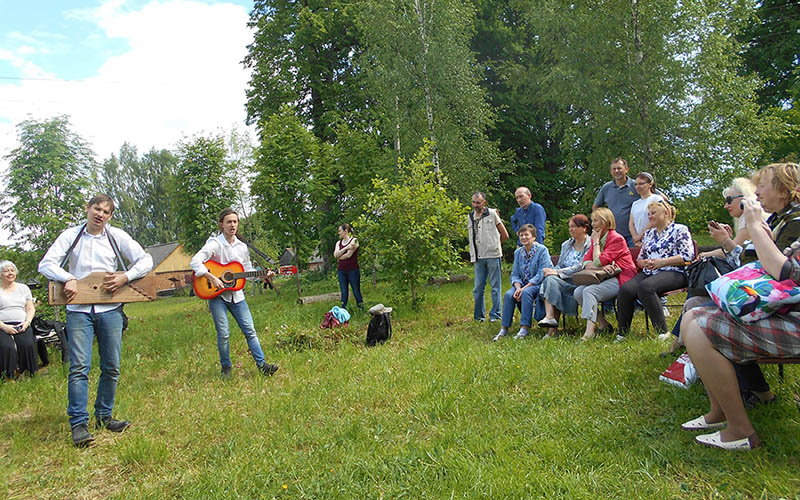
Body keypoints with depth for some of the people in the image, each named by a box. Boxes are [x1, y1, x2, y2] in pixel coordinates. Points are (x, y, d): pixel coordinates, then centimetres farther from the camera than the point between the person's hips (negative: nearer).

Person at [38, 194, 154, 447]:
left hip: (109, 310, 1)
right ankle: (78, 424, -3)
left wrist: (126, 277, -12)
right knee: (79, 367, -9)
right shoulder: (71, 235, 5)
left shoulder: (117, 236, 5)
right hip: (78, 309, -1)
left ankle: (104, 416, 20)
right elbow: (46, 264, 1)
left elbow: (146, 260, 3)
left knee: (111, 368, 6)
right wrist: (68, 278, -16)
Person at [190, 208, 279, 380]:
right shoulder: (214, 244, -9)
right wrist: (212, 278, -25)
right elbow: (195, 262, -19)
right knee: (223, 333, -4)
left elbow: (248, 271, 17)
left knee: (250, 330, 0)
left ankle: (261, 364, 3)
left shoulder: (242, 247, 9)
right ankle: (226, 368, 13)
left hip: (236, 294, 5)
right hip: (216, 295, -5)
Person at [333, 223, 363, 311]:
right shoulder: (338, 243, 13)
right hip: (342, 271, 5)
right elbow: (335, 255, -3)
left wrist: (339, 258, 2)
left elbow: (349, 255, -13)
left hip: (353, 270, -5)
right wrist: (346, 248, -14)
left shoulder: (354, 240, -4)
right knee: (343, 292, 5)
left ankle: (361, 310, 8)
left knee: (356, 291, 0)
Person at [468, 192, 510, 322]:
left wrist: (494, 244, 11)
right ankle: (479, 316, 15)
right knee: (478, 288, 5)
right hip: (478, 258, 4)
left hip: (493, 256, -4)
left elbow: (505, 235, 4)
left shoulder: (492, 214, 0)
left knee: (495, 286, 2)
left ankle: (495, 314, 9)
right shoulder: (470, 217, 13)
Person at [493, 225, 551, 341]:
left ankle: (524, 328, -34)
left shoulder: (542, 250, -6)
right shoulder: (518, 252, 12)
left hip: (538, 284, -5)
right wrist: (518, 287, -14)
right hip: (522, 285, 5)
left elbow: (541, 274, -14)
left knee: (526, 293, -35)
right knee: (508, 295, -23)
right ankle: (504, 329, -22)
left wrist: (524, 288, -20)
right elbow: (515, 274, 9)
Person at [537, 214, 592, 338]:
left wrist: (558, 272, -16)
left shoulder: (590, 245, -3)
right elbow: (559, 265, 19)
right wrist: (553, 271, -5)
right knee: (549, 279, -26)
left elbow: (581, 267, -13)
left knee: (551, 280, -28)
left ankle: (550, 317, -27)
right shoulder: (566, 245, 21)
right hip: (563, 280, 6)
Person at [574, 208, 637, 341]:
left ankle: (589, 331, -35)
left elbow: (598, 261, -19)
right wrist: (601, 267, -17)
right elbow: (585, 262, 3)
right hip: (604, 278, 8)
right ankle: (603, 324, -5)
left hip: (620, 278, -8)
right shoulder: (597, 238, 15)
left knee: (589, 291, -29)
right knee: (578, 292, -13)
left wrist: (596, 241, -6)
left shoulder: (616, 239, -9)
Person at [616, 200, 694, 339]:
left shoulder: (679, 229, 5)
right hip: (649, 273, 6)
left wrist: (661, 262, -12)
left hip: (673, 273, -6)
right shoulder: (648, 233, 25)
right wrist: (644, 263, 2)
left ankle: (662, 332, -30)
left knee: (645, 286, -36)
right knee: (625, 289, -24)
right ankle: (622, 334, -21)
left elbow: (687, 256, -6)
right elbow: (639, 259, 26)